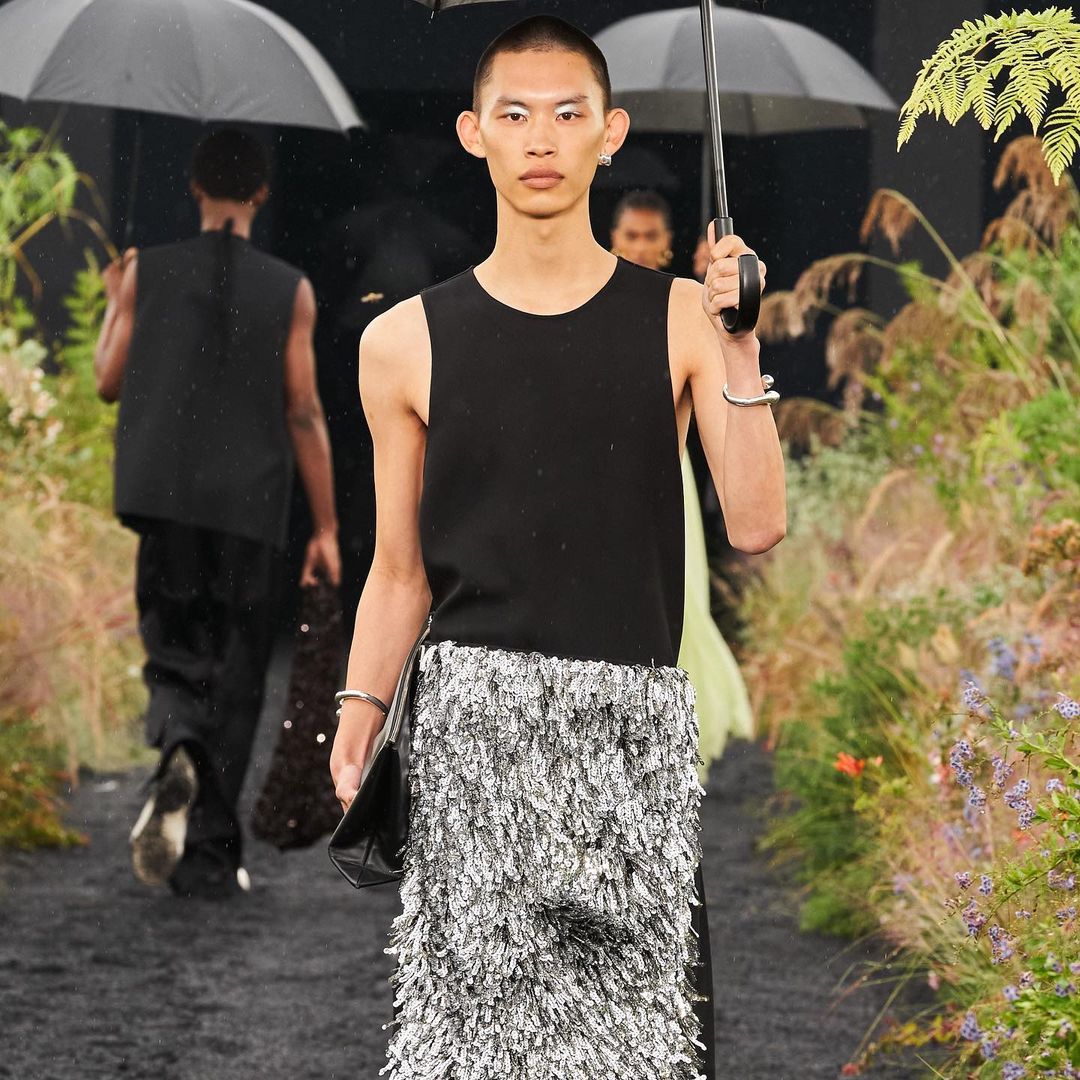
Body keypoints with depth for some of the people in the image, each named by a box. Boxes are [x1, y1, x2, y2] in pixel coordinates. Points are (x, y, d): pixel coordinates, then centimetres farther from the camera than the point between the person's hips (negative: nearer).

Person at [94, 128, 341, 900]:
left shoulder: (148, 273, 1)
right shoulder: (291, 291, -1)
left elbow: (110, 382, 8)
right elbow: (304, 414, -3)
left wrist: (113, 306, 26)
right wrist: (326, 528, 1)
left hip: (165, 502, 1)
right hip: (252, 510, -1)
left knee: (176, 656, 10)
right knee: (235, 681, 6)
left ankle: (179, 749, -25)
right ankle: (208, 858, 2)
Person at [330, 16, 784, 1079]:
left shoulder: (680, 319, 6)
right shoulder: (406, 342, 7)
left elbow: (757, 525, -2)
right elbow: (399, 573, 11)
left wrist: (737, 353, -11)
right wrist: (357, 724, -1)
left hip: (634, 716, 0)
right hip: (472, 712, 0)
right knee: (475, 992, -5)